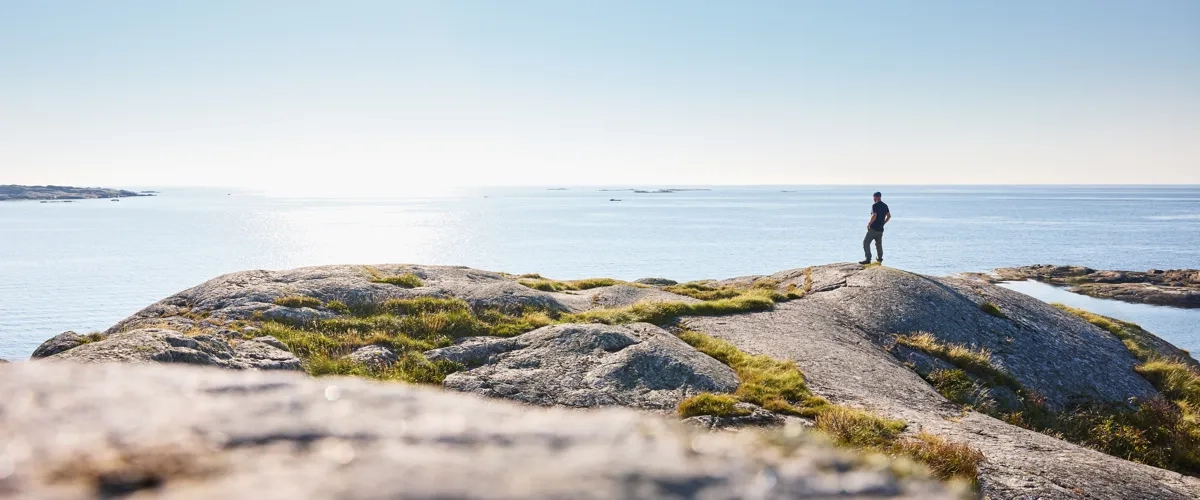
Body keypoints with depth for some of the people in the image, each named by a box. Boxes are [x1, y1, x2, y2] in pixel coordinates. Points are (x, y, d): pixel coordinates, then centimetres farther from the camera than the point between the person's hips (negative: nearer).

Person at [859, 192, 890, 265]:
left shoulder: (875, 205, -13)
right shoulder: (885, 205, 10)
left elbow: (874, 216, -25)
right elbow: (889, 216, 15)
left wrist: (869, 224, -13)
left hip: (873, 228, -8)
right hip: (880, 229, 8)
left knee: (866, 242, -5)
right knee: (879, 244, 17)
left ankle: (868, 259, -12)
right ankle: (880, 259, 21)